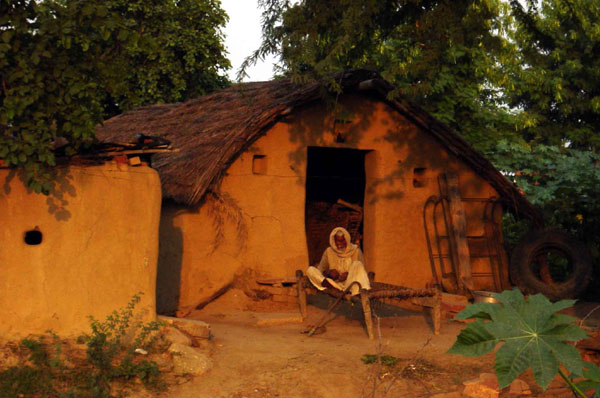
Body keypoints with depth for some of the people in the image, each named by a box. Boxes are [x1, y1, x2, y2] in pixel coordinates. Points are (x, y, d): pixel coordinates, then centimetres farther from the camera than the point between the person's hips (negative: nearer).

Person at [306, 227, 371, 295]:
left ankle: (356, 294, -48)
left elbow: (362, 269, -1)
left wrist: (349, 274, -19)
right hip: (334, 283, 2)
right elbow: (320, 269, 7)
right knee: (310, 270, -17)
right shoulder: (329, 251, 11)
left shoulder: (355, 250, 7)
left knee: (357, 264, -27)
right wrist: (328, 272, -16)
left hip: (350, 282, -1)